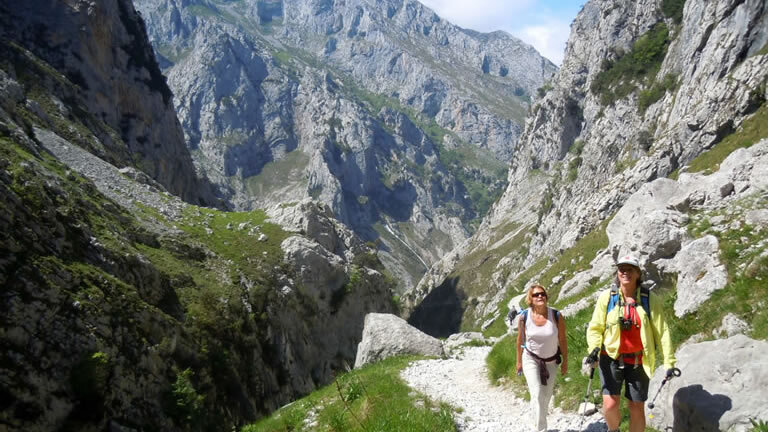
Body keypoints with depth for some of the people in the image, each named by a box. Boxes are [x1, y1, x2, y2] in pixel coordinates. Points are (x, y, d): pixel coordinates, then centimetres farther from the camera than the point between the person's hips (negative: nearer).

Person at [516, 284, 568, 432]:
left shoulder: (557, 316, -20)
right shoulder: (523, 317, -17)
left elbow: (562, 340, -7)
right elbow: (520, 340, -3)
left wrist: (565, 362, -1)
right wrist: (519, 361, 5)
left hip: (551, 361, 1)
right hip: (531, 359, -1)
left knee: (546, 396, 14)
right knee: (537, 394, -13)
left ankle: (538, 420, 40)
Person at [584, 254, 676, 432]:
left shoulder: (649, 300, -3)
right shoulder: (607, 297, -3)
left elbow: (662, 332, 0)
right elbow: (595, 327, 0)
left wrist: (669, 362, -3)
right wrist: (594, 349, -17)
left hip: (638, 362, 1)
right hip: (612, 358, -1)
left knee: (637, 408, 6)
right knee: (610, 405, -10)